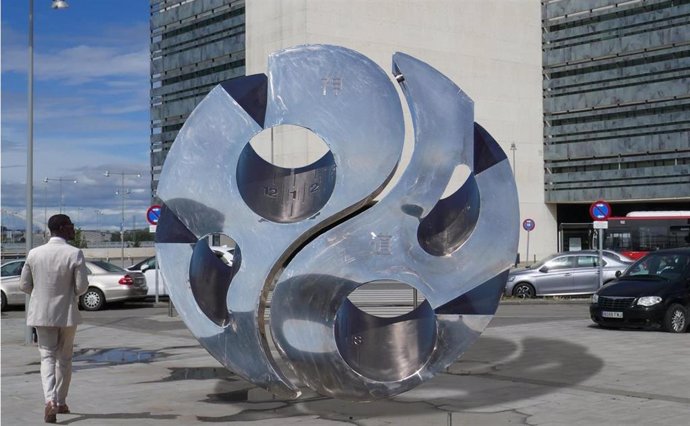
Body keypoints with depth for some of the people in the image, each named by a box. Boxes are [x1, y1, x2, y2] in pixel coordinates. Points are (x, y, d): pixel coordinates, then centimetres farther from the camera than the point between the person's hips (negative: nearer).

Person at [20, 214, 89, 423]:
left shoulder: (34, 254, -4)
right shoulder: (75, 254, -13)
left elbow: (24, 285, 1)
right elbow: (82, 286, -12)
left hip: (42, 313, 2)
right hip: (67, 313, -1)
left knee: (47, 357, 5)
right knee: (64, 359, 14)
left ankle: (50, 400, -16)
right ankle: (61, 402, 23)